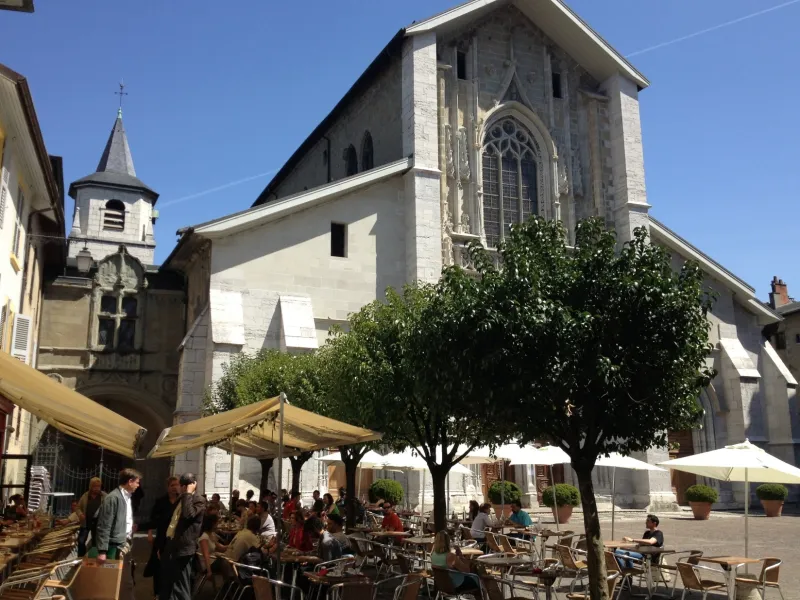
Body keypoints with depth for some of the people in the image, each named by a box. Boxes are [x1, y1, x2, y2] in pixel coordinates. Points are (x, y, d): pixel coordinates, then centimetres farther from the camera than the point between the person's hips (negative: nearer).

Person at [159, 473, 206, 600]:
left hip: (183, 548, -8)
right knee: (166, 585, 16)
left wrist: (188, 494, -18)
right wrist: (162, 545, 20)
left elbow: (188, 514, -27)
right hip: (170, 546, 8)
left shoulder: (199, 500, -8)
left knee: (180, 587, -4)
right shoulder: (180, 499, 17)